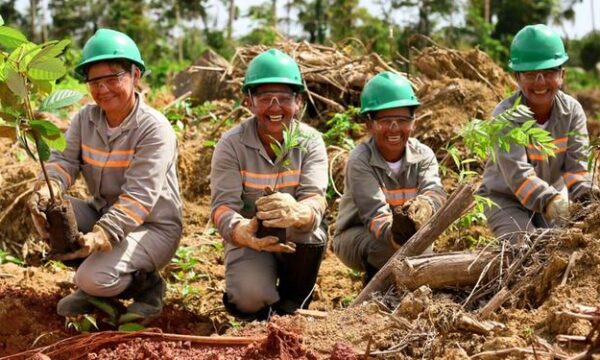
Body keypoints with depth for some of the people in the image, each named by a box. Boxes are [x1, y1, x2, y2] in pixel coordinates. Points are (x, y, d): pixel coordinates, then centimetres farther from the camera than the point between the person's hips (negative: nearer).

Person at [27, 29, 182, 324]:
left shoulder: (155, 128, -20)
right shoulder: (85, 119, 0)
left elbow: (139, 196, -28)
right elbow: (64, 159, -10)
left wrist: (101, 235, -42)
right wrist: (47, 188, -35)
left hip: (153, 227, -7)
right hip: (103, 212, 7)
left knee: (96, 278, -30)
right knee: (45, 210, -18)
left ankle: (147, 285, 5)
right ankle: (92, 287, 1)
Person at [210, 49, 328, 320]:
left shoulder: (310, 142, -9)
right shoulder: (231, 144, -11)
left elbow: (316, 198, -24)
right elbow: (222, 204, -22)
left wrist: (297, 213, -51)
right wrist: (239, 230, -48)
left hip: (299, 241, 1)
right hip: (250, 238, -1)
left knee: (308, 224, -33)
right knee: (250, 297, -31)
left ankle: (291, 306, -6)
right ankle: (259, 308, 10)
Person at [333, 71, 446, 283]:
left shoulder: (423, 155, -8)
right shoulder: (360, 160, -19)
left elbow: (435, 191, -28)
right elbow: (374, 212, -32)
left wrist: (424, 206, -53)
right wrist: (393, 235, -54)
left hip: (405, 234, 5)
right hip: (355, 237, -5)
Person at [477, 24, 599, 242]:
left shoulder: (572, 110, -10)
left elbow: (576, 163, -15)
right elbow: (517, 173, -36)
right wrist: (550, 201, -51)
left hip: (553, 196, 4)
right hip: (505, 198, -4)